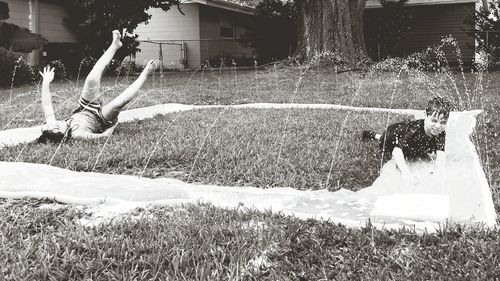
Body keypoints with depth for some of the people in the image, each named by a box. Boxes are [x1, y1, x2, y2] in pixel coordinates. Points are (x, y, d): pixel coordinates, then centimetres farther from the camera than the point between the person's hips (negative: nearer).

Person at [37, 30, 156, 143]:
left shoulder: (51, 126, -24)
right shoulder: (77, 134, -42)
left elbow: (46, 105, -10)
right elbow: (104, 135, -37)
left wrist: (46, 82, -3)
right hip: (100, 120, -6)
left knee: (92, 80, -13)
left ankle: (114, 46, 4)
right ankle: (144, 75, -9)